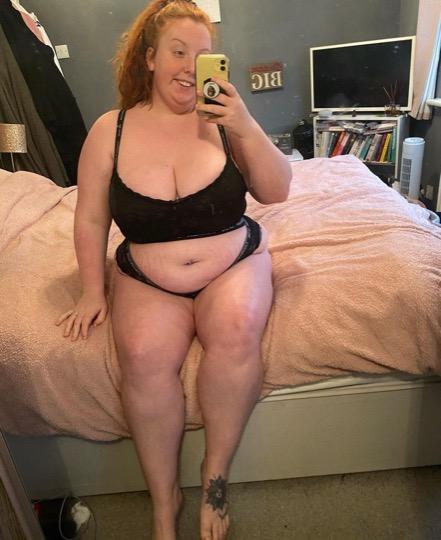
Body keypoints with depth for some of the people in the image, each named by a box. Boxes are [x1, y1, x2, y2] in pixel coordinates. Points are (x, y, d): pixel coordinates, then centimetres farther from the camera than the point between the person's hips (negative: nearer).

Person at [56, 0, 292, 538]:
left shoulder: (221, 120, -1)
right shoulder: (110, 130, 0)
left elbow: (277, 192, -4)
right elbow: (91, 218, 5)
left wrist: (246, 127, -17)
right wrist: (92, 291, 1)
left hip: (235, 265, 0)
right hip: (147, 281, 1)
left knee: (236, 330, -31)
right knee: (143, 354, -28)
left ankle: (215, 476, -5)